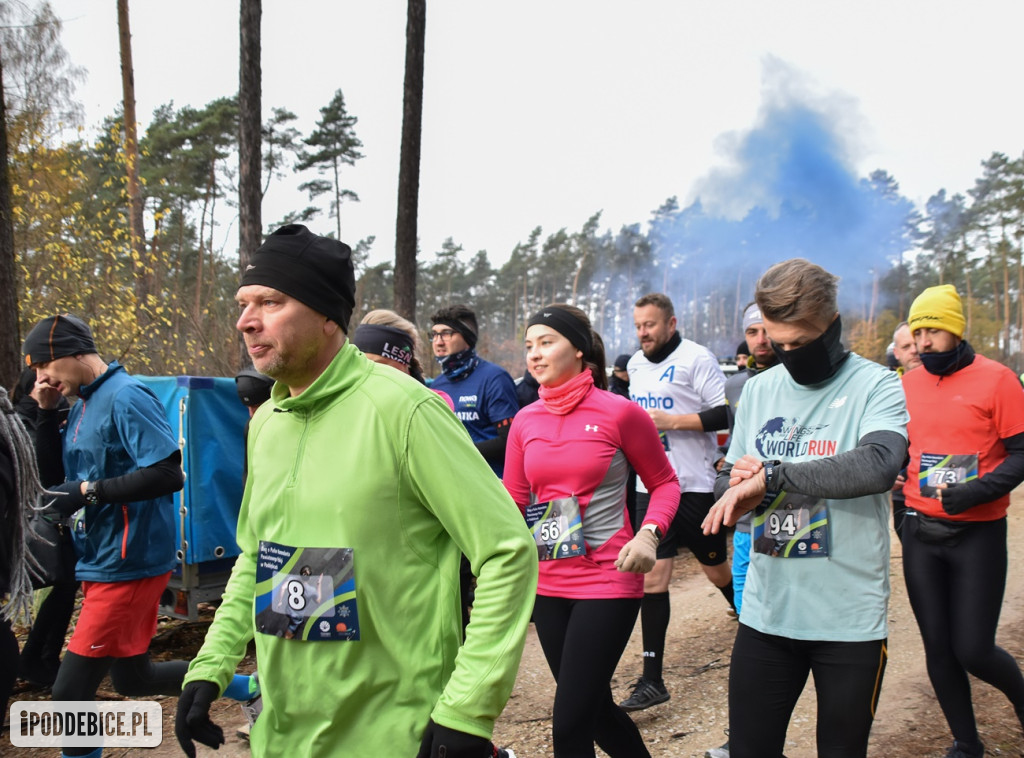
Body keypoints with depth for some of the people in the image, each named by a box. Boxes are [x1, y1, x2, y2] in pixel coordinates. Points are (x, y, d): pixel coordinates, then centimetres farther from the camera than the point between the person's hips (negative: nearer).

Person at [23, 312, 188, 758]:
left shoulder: (126, 397, -16)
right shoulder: (82, 405, 12)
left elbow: (168, 474, -24)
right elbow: (53, 477, 16)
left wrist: (87, 491, -22)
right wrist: (46, 413, 4)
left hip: (127, 565, -10)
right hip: (101, 562, 10)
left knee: (70, 691, -5)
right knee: (132, 677, 19)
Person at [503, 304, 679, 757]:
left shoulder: (619, 413, -9)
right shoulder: (525, 421, 4)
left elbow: (664, 483, 0)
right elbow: (512, 501, 9)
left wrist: (649, 534, -17)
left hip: (607, 582, -5)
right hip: (547, 584, 5)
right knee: (594, 709, 17)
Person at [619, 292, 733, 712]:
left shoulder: (695, 358, -10)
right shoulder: (636, 363, 13)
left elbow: (725, 414, -16)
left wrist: (671, 420, -20)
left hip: (692, 485, -5)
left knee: (717, 570, 10)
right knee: (651, 578, 0)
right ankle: (652, 680, 2)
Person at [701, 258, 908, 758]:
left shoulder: (876, 387, -7)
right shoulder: (759, 390, 7)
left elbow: (878, 465, -27)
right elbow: (727, 482, 11)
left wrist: (770, 477, -23)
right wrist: (740, 487, -13)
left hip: (850, 619, -3)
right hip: (766, 613, 4)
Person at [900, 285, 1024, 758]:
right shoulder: (907, 384, 6)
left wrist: (976, 492, -21)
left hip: (978, 535, -4)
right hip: (920, 532, 4)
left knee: (973, 650, -3)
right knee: (938, 648, 9)